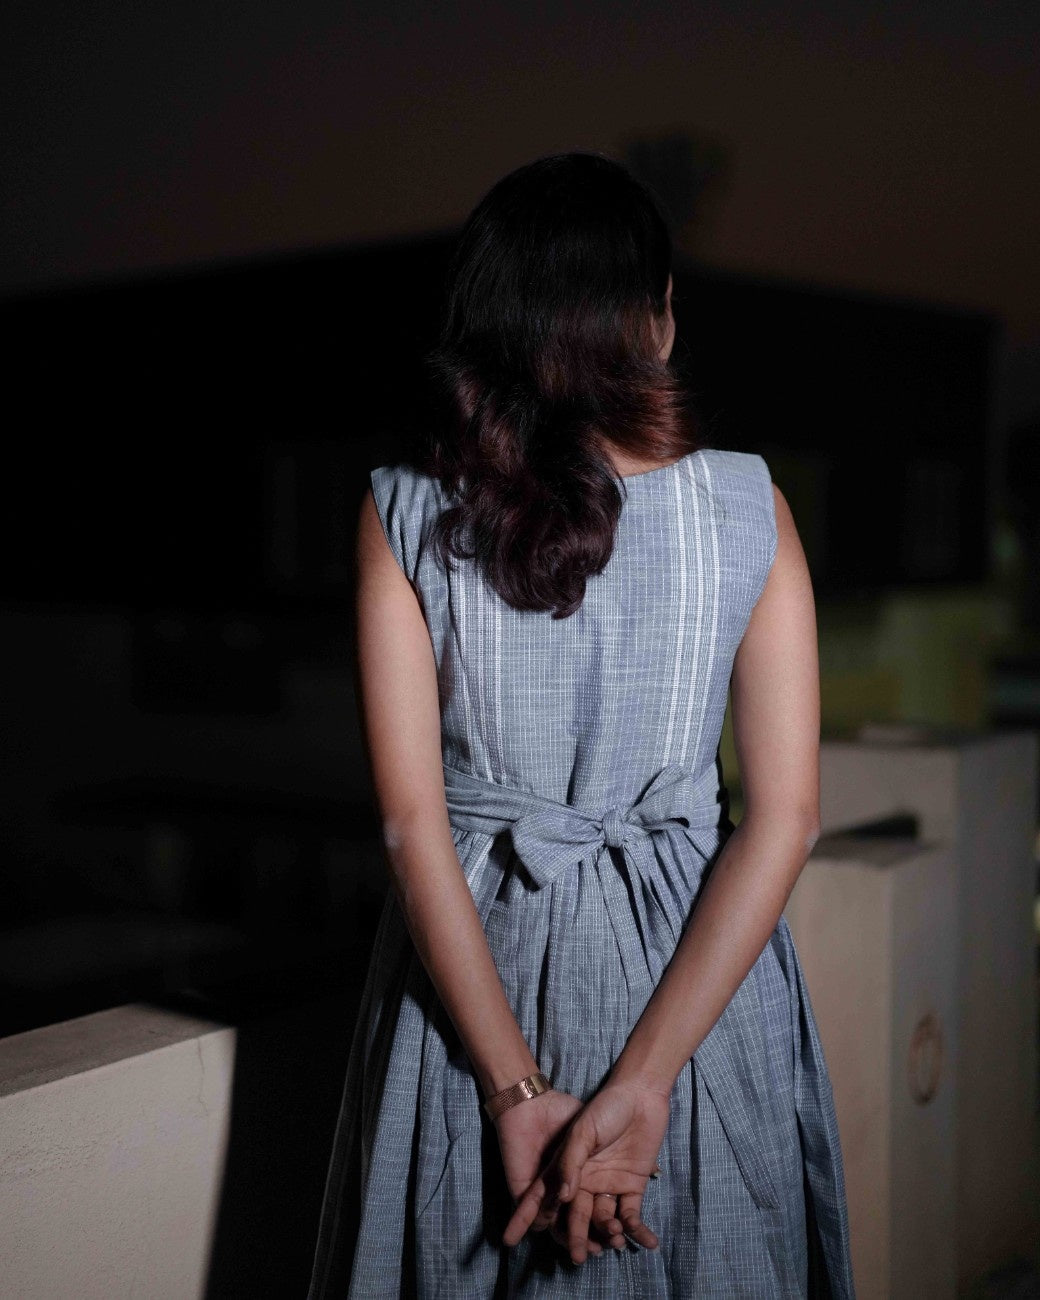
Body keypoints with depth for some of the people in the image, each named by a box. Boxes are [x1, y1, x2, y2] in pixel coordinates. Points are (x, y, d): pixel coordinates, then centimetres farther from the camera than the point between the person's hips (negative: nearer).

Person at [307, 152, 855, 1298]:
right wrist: (643, 1084, -16)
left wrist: (517, 1090, -12)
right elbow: (785, 816, -14)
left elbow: (411, 825, -13)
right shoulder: (747, 506, -9)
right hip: (699, 976, 0)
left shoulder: (402, 515, -9)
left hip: (468, 971, 1)